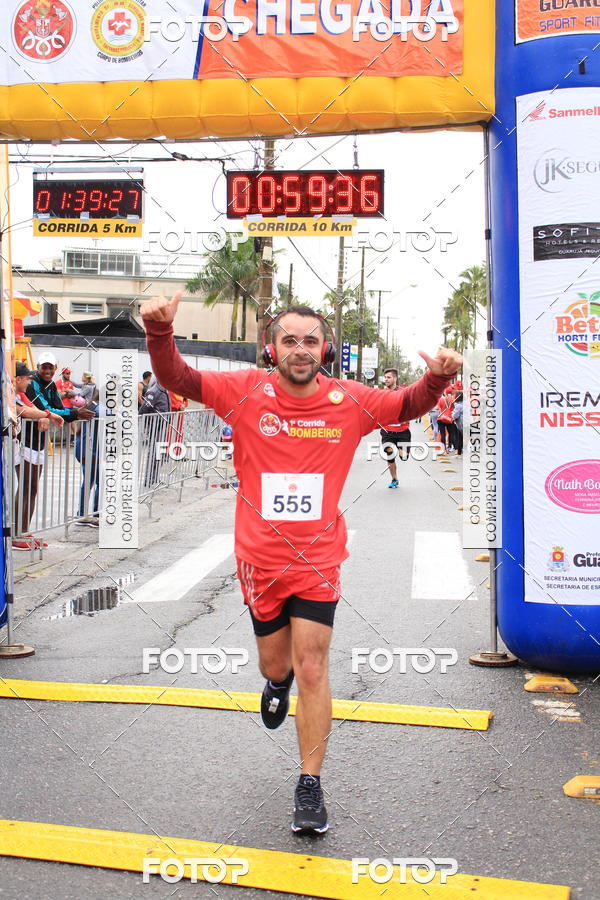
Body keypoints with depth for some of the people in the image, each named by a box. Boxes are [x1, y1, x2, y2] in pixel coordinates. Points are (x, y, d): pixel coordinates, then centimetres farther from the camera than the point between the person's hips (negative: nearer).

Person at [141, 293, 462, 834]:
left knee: (312, 670, -3)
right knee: (275, 663, 19)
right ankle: (278, 682, 59)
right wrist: (161, 332, -29)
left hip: (318, 561, -1)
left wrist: (437, 379, -12)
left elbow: (407, 405, 9)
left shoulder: (349, 401, -4)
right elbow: (177, 378, -9)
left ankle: (310, 786, 12)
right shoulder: (247, 393, -7)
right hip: (260, 560, 1)